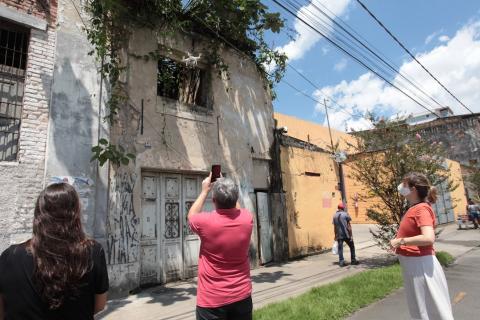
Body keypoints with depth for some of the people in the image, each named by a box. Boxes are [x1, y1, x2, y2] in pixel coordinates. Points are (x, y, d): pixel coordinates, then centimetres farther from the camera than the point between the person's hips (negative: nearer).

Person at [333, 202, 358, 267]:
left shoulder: (335, 215, 6)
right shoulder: (345, 214, -6)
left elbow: (334, 227, 8)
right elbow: (349, 225, -8)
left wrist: (335, 236, 15)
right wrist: (351, 235, -4)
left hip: (339, 235, 3)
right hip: (346, 234, -3)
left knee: (340, 248, 6)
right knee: (352, 247, 14)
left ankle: (341, 261, 3)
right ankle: (353, 260, 20)